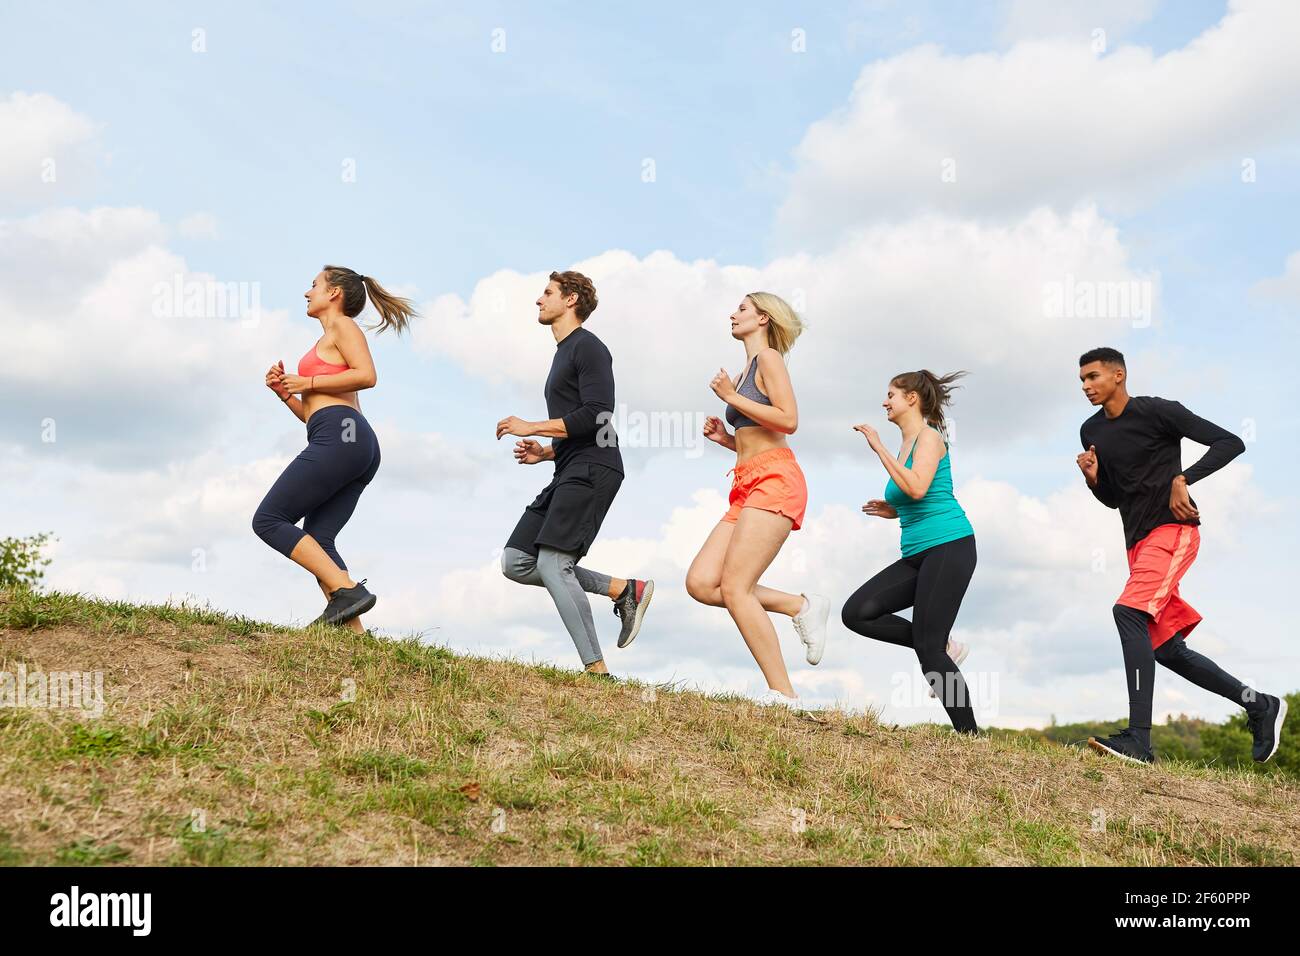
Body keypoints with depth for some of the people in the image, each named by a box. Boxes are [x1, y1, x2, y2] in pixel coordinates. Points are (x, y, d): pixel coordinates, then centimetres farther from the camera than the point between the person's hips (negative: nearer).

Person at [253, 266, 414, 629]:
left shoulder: (342, 325, 7)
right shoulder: (328, 344, 33)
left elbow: (366, 375, -11)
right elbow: (312, 413, 31)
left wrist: (307, 382, -5)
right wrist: (284, 391, 16)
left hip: (339, 435, -9)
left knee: (268, 520, -11)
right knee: (317, 542, -2)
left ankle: (348, 590, -22)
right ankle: (354, 632, -14)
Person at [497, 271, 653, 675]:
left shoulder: (588, 347, -4)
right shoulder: (563, 353, 27)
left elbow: (597, 415, -17)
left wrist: (532, 427, -14)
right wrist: (546, 452, 15)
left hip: (592, 469, -10)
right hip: (570, 473, 10)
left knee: (552, 564, -18)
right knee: (516, 562, 2)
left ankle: (597, 670, -14)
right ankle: (623, 589, 2)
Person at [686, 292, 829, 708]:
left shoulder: (769, 357, 0)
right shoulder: (745, 372, 26)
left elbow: (788, 421, -14)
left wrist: (731, 397, -9)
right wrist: (724, 437, 12)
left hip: (775, 479, -9)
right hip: (748, 486, 9)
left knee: (734, 587, -17)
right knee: (700, 582, -4)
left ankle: (784, 696, -13)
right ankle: (800, 606, 2)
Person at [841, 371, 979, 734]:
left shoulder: (929, 436, -4)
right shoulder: (905, 445, 20)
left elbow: (918, 489, -21)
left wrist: (879, 448, -16)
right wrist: (892, 510, 13)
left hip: (949, 546, -9)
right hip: (916, 555, 9)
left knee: (928, 646, -12)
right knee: (857, 612, -7)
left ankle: (970, 735, -3)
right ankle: (943, 648, 3)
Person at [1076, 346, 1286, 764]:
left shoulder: (1157, 411, -7)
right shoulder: (1091, 431, 12)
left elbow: (1230, 443, -9)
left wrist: (1183, 479, -19)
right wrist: (1093, 478, -2)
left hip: (1172, 530, -8)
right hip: (1137, 541, 8)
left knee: (1128, 611, -27)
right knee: (1166, 648, 8)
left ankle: (1139, 739, -30)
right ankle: (1259, 705, 25)